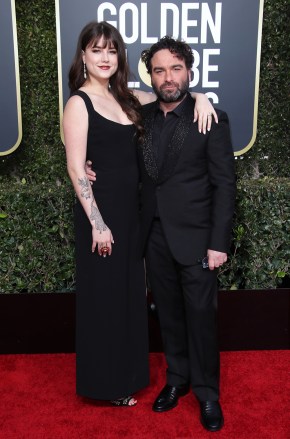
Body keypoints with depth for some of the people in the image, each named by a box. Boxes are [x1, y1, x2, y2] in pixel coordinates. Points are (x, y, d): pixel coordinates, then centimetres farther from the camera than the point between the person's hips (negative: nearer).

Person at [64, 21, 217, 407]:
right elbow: (76, 167, -15)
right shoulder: (79, 102, -9)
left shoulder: (125, 97, 10)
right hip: (101, 210, -7)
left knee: (130, 293, 16)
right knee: (105, 296, 4)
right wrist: (97, 224, -18)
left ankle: (127, 372, 35)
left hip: (131, 208, 7)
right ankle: (106, 383, 24)